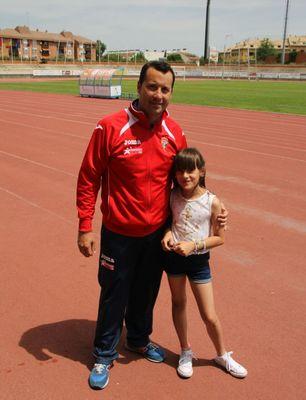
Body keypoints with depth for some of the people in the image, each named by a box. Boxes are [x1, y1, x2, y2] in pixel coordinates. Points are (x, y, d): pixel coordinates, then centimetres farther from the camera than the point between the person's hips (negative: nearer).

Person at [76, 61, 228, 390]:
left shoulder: (175, 132, -3)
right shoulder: (111, 127, -17)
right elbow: (88, 178, -11)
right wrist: (85, 227, -11)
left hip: (158, 232, 4)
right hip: (119, 234, -4)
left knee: (147, 292, 21)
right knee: (114, 295, 12)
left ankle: (139, 340, 48)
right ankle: (104, 355, 35)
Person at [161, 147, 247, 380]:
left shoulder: (212, 202, -15)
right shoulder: (173, 197, -7)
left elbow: (219, 238, -9)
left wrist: (193, 245, -20)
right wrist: (168, 233, -13)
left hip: (198, 260, -3)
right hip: (174, 256, 3)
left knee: (209, 316, 5)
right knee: (178, 303, 17)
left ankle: (223, 355, 32)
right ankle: (186, 352, 39)